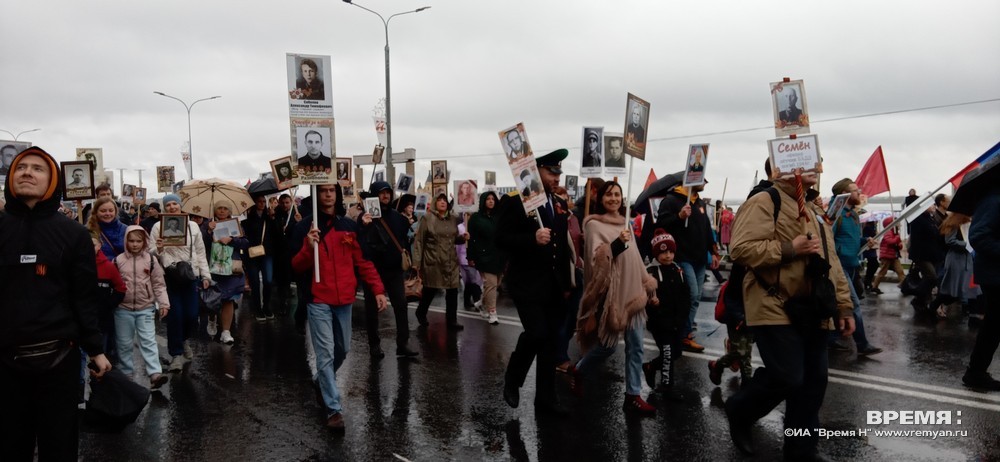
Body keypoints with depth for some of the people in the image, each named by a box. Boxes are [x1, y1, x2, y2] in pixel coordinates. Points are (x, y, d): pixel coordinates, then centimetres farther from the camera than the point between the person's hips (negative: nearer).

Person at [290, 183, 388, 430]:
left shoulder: (349, 226, 6)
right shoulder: (304, 227, -3)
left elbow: (363, 261, 6)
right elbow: (296, 266, -5)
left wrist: (378, 289, -1)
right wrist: (309, 247, -24)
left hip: (344, 299, 4)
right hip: (319, 301, -4)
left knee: (342, 349, 17)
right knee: (326, 354, -7)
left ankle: (322, 379, 44)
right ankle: (334, 409, -2)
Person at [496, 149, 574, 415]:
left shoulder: (560, 206, 13)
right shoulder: (515, 201, -7)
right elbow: (501, 240, -13)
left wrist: (566, 284, 15)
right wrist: (532, 239, -27)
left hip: (554, 286, 6)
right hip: (527, 283, -6)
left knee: (551, 341, 7)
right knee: (537, 334, -16)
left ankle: (545, 399, 16)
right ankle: (512, 379, 12)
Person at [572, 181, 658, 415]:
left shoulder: (625, 223, 14)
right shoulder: (594, 224, -7)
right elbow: (596, 260, -15)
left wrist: (649, 286, 19)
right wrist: (617, 244, -28)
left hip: (632, 291, 7)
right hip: (610, 292, -6)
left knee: (635, 347, 4)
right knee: (608, 344, -1)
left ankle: (633, 396, 9)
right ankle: (578, 372, 25)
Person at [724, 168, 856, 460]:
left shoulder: (812, 210, 19)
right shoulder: (763, 202, -8)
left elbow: (831, 263, 21)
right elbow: (741, 249, -20)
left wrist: (844, 306, 16)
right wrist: (789, 248, -19)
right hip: (776, 311, -8)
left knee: (813, 381, 6)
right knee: (788, 378, -11)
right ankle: (739, 412, 17)